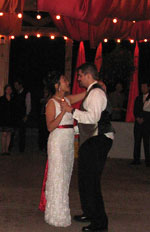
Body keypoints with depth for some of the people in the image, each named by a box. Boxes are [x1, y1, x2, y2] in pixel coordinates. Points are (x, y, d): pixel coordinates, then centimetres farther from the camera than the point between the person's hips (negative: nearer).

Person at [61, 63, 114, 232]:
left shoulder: (96, 92, -15)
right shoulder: (92, 92, 17)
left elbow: (93, 117, -27)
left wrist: (72, 110, -21)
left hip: (98, 142, -11)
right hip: (91, 141, 11)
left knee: (91, 180, -9)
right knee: (84, 178, 18)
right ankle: (89, 213, 32)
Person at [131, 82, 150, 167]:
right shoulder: (138, 98, 18)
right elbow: (135, 110, 13)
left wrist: (143, 119, -11)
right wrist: (137, 118, -3)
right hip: (138, 122, 4)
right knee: (137, 141, 1)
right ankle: (136, 159, 4)